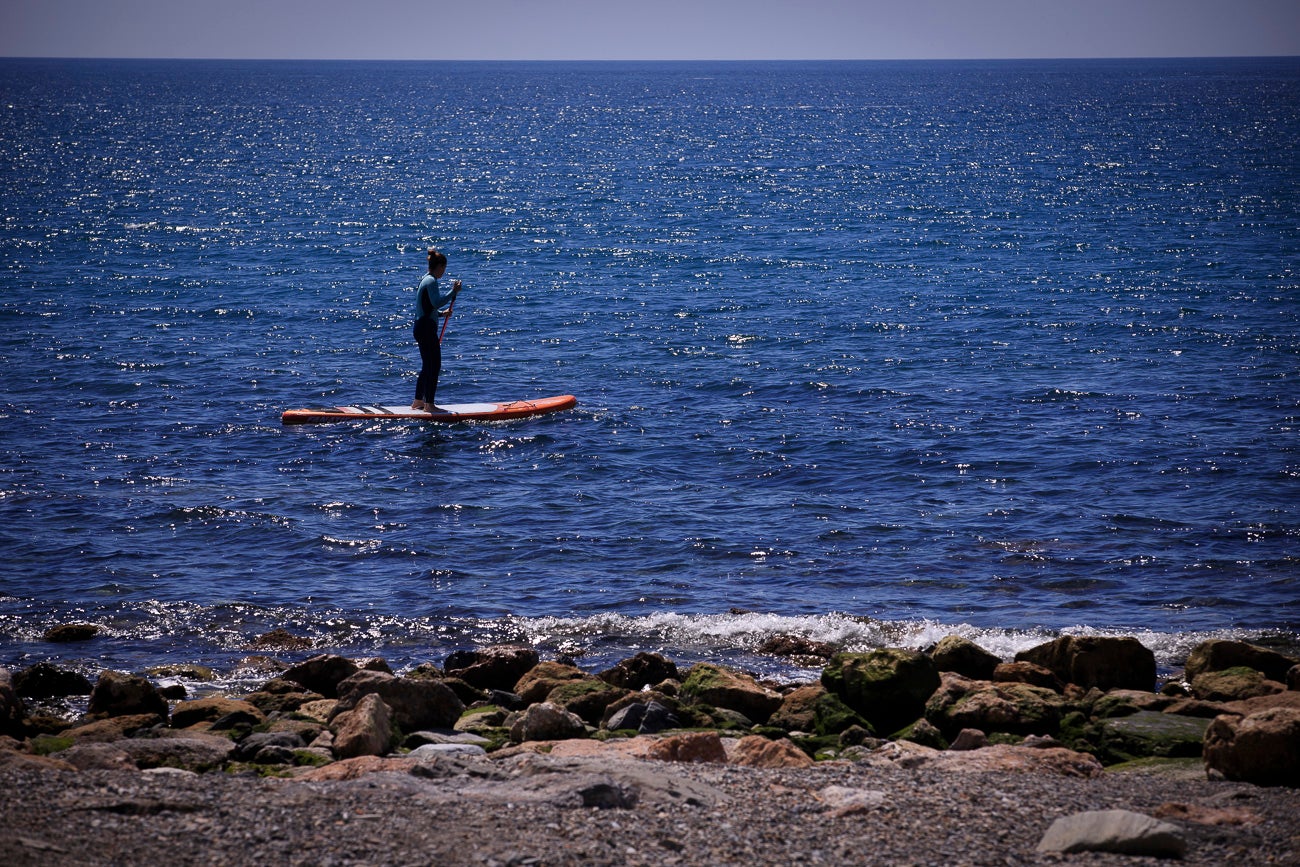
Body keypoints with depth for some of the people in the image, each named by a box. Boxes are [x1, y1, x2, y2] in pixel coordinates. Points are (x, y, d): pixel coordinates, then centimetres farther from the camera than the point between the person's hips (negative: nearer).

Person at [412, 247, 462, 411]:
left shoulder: (425, 280, 17)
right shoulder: (431, 281, -14)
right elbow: (436, 303, -26)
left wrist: (441, 313, 17)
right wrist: (453, 292, -23)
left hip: (421, 327, 11)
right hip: (427, 329, -11)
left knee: (427, 366, 17)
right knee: (434, 366, -7)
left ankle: (418, 401, 22)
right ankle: (429, 404, -6)